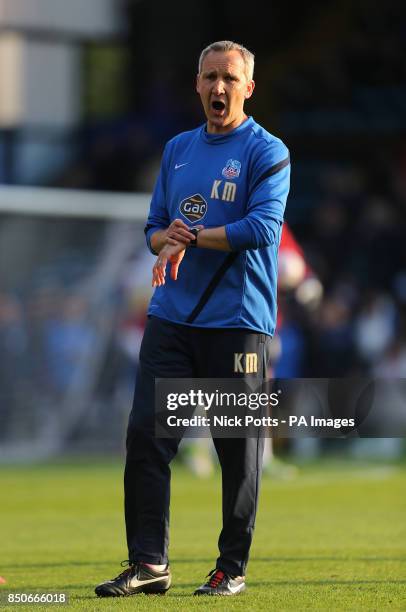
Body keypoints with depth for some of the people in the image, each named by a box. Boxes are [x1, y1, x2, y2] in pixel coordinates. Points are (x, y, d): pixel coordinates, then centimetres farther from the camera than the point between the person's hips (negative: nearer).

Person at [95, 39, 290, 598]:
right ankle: (148, 563, 1)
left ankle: (233, 567, 11)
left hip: (238, 322, -5)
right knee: (145, 434, -3)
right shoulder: (177, 150, 17)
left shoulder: (267, 152, -2)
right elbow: (155, 228, 18)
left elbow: (262, 227, -16)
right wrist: (168, 237, -5)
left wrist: (191, 238, -12)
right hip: (171, 317, 5)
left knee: (239, 450, 0)